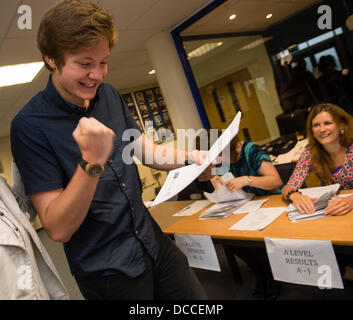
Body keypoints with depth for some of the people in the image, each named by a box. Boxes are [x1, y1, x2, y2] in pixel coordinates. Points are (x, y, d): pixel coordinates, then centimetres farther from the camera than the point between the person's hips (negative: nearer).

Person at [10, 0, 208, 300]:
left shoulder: (109, 95, 1)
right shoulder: (29, 126, -18)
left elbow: (147, 151, 9)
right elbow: (58, 228, -20)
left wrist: (189, 157, -10)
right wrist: (92, 162, -33)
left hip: (153, 241, 6)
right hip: (107, 272, -5)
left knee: (197, 299, 16)